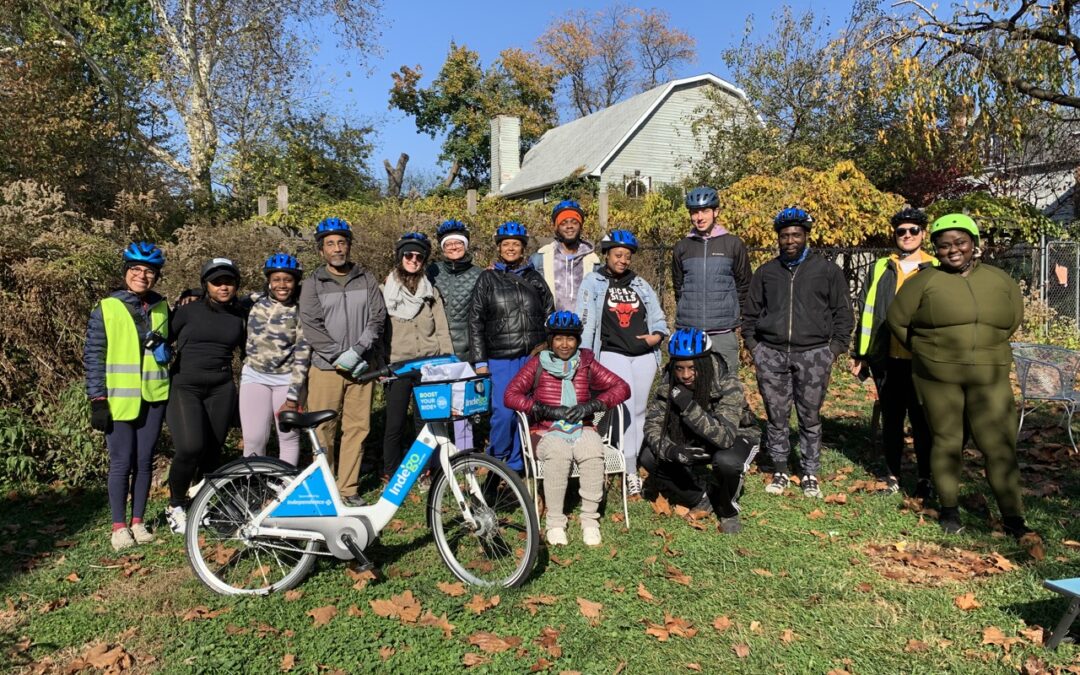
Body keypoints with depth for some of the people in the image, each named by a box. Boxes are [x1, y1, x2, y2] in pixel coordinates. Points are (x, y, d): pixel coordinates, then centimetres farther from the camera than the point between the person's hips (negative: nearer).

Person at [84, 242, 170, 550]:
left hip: (153, 397, 3)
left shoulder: (162, 307, 7)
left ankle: (138, 521, 22)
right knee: (122, 463, 1)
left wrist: (164, 347, -5)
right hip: (120, 398, -3)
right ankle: (119, 526, 16)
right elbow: (93, 356, -5)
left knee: (144, 461, 9)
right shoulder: (106, 309, -4)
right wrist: (98, 401, -10)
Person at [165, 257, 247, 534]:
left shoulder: (240, 316, 9)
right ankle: (175, 506, 5)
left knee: (212, 451, 4)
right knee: (191, 447, -18)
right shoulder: (189, 310, 0)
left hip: (221, 389, 3)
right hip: (185, 387, -3)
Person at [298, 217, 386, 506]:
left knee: (357, 428, 3)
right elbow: (311, 326, -5)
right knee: (324, 430, -1)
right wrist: (340, 357, -13)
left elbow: (378, 317, 1)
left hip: (361, 367, 2)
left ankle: (348, 489, 12)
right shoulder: (313, 284, 4)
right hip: (326, 367, -1)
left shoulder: (366, 279, 9)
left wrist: (356, 352, -12)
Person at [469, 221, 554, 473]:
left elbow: (549, 316, 15)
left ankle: (516, 464, 20)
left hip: (533, 357, 3)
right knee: (504, 412, -10)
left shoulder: (534, 278, 12)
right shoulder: (487, 279, 5)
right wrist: (479, 361, -3)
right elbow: (475, 321, 3)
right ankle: (496, 459, 14)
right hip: (501, 358, -3)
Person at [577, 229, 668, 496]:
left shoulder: (640, 284, 16)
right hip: (612, 354, -4)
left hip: (644, 356, 5)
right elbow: (585, 321, -1)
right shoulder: (593, 282, 5)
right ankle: (631, 471, -9)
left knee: (639, 411, 6)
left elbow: (658, 318, 18)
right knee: (624, 409, -13)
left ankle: (631, 461, 16)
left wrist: (656, 336, -4)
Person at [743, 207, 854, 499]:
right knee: (776, 417, 6)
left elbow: (843, 314, 8)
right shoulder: (765, 272, 11)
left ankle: (810, 475, 17)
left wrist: (835, 348, 0)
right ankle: (780, 470, 18)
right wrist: (753, 345, 8)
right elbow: (751, 313, 17)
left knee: (810, 419, 5)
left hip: (813, 355, -1)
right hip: (771, 355, 2)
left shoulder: (827, 271, 5)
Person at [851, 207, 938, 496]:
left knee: (922, 420, 7)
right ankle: (893, 475, 23)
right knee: (891, 419, 11)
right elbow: (864, 312, 9)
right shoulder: (880, 269, 8)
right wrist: (860, 355, 7)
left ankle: (924, 477, 21)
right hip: (887, 360, 2)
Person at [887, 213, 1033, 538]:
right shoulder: (925, 281, -3)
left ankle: (1013, 518, 11)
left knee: (1000, 445, 0)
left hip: (989, 378, 2)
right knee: (947, 442, 7)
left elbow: (1014, 318, 21)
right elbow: (896, 319, 4)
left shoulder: (1000, 280, 6)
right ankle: (948, 509, 22)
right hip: (937, 378, -2)